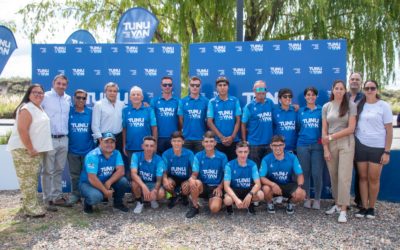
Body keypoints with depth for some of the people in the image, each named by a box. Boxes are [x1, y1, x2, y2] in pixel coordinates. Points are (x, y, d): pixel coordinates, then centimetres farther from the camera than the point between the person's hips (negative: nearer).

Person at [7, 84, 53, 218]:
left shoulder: (39, 109, 15)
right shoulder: (27, 108, -15)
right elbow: (22, 130, -23)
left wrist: (35, 149, 17)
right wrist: (30, 149, -21)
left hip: (36, 149, 10)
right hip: (24, 150, -10)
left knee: (33, 179, 15)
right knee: (27, 180, -5)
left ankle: (33, 205, 24)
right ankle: (31, 209, -1)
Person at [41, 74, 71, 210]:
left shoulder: (68, 99, 10)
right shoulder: (45, 97, -6)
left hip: (64, 139, 5)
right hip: (49, 139, -5)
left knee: (59, 170, 13)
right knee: (48, 171, 1)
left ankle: (57, 197, 22)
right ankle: (48, 199, 9)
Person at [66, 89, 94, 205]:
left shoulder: (90, 113, -2)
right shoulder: (69, 112, -3)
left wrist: (96, 141, -1)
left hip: (88, 149, 0)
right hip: (73, 149, 0)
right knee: (75, 174, 12)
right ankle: (75, 194, 24)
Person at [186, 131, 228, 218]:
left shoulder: (222, 156, -5)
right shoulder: (198, 156, -3)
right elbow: (195, 174, -6)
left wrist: (220, 187, -9)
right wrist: (192, 179, -29)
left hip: (216, 187, -1)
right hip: (202, 186, 1)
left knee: (214, 209, -28)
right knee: (195, 183, -35)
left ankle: (213, 200, 11)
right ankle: (195, 207, -10)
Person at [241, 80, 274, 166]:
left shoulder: (270, 103, 5)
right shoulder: (249, 106, -4)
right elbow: (243, 125, -2)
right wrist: (244, 142, -4)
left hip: (269, 143, 3)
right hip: (254, 144, -3)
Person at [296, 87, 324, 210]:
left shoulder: (321, 110, 6)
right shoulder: (300, 111, 9)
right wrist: (302, 136, 1)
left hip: (317, 146, -1)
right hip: (303, 145, 1)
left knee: (317, 174, -5)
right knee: (305, 173, 6)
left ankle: (317, 199, 11)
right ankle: (307, 198, 20)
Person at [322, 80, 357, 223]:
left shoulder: (351, 105, -1)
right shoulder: (326, 107, 8)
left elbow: (351, 128, -7)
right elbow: (324, 130, 6)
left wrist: (331, 137, -7)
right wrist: (325, 149, -1)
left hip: (346, 144, -3)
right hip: (330, 145, 3)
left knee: (344, 177, -6)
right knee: (333, 176, 5)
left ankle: (343, 210, -3)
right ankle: (337, 204, 19)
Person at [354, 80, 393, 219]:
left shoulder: (384, 106, -3)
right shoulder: (359, 105, 6)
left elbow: (389, 130, -3)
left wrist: (387, 152, -8)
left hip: (377, 147, -3)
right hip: (360, 146, 3)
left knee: (374, 179, 3)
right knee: (363, 177, 6)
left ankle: (371, 208, 16)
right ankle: (364, 207, 15)